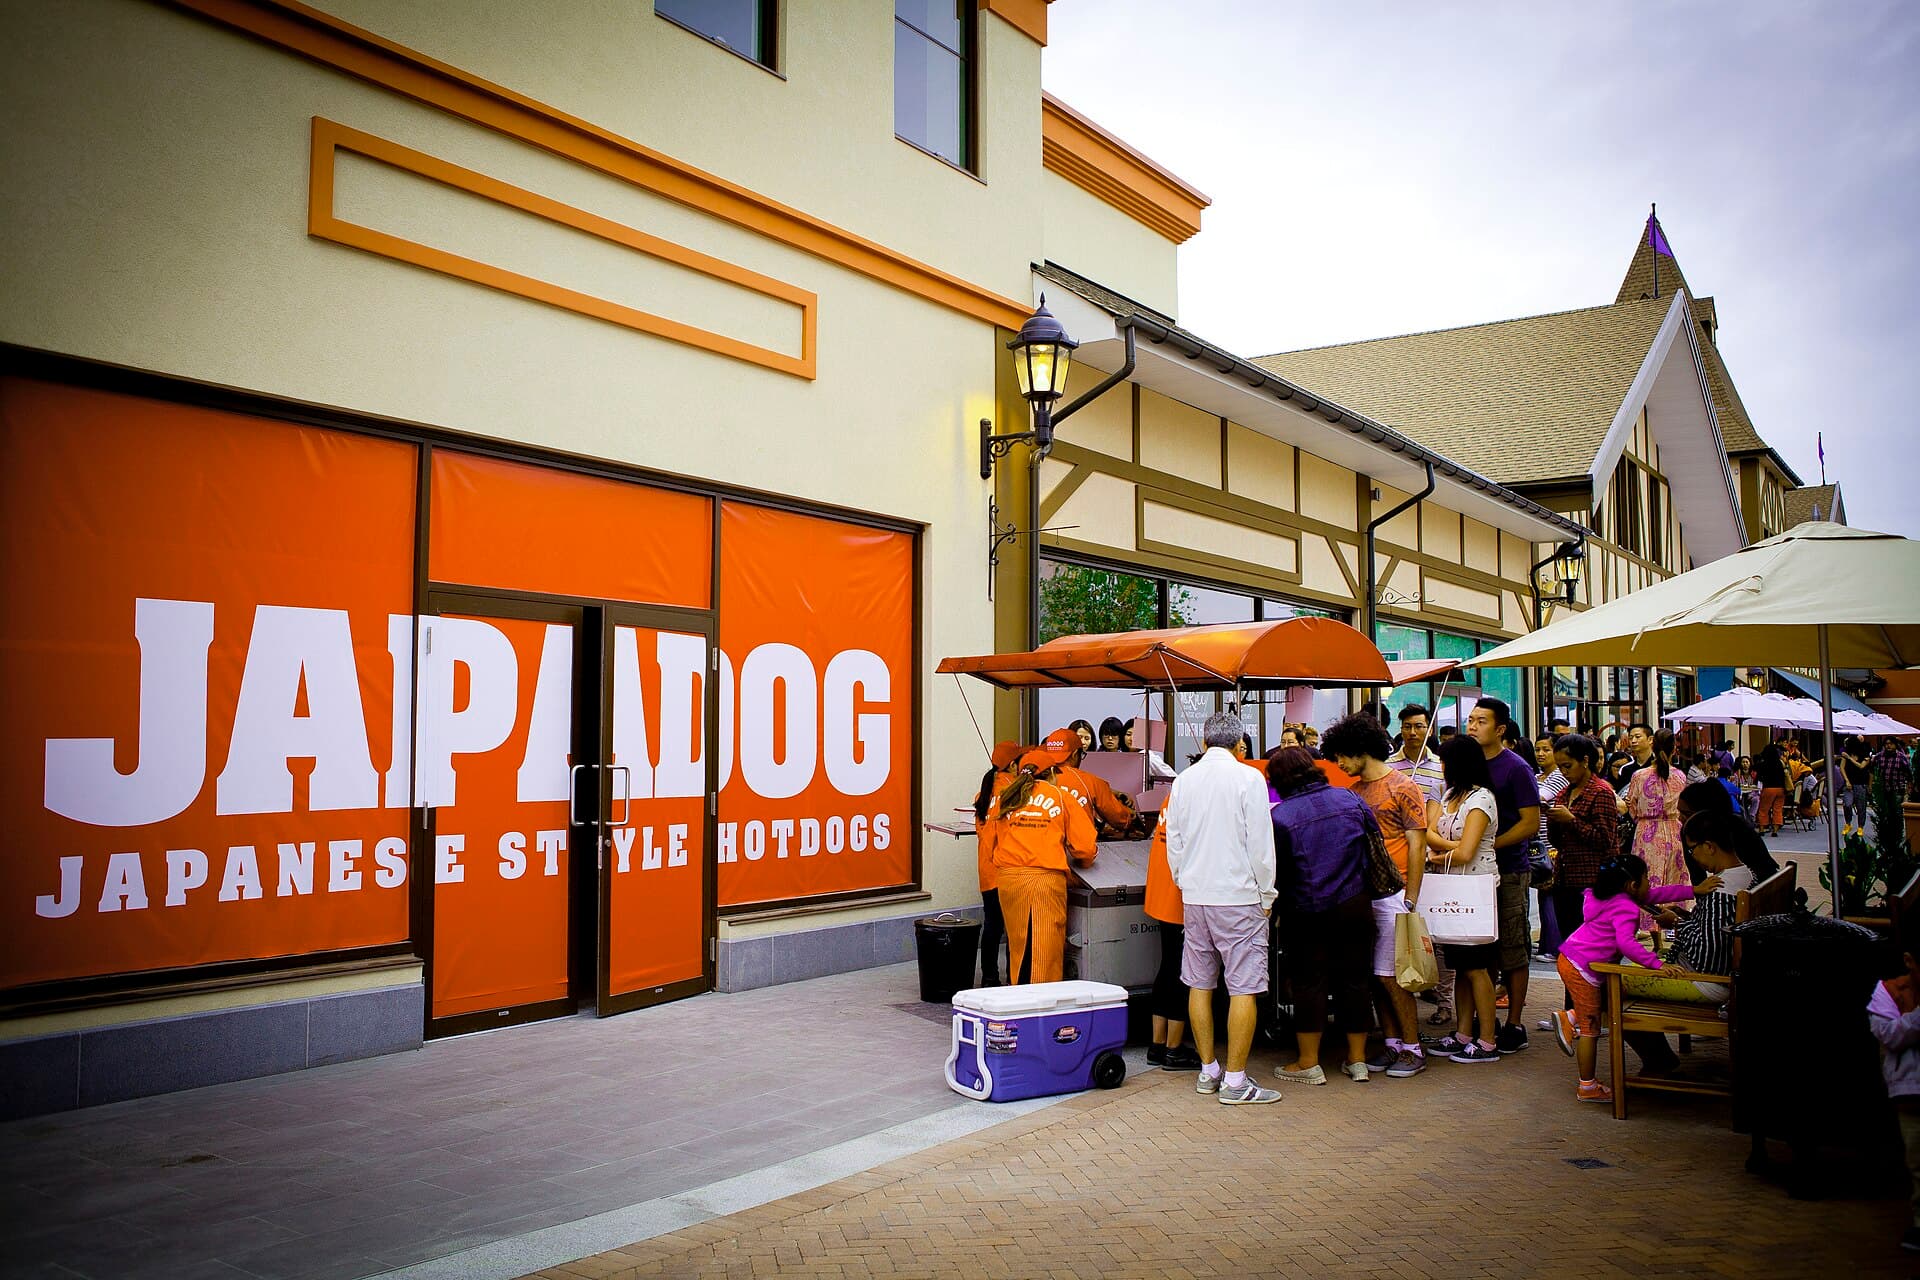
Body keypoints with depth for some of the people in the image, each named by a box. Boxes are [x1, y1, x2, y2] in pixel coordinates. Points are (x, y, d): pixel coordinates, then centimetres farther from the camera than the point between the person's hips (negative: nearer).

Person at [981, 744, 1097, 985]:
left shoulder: (1002, 798, 13)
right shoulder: (1061, 797, 6)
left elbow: (988, 839, 19)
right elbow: (1085, 845, 2)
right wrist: (1083, 861, 23)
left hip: (1008, 877, 4)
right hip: (1047, 877, -3)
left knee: (1017, 943, 14)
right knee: (1046, 944, 0)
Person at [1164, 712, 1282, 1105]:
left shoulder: (1184, 780, 5)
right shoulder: (1248, 778, -8)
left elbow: (1173, 842, 10)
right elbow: (1261, 842, -9)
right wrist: (1266, 896, 1)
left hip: (1194, 896, 5)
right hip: (1239, 896, -5)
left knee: (1200, 984, 12)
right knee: (1244, 988, -1)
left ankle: (1207, 1071, 20)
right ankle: (1235, 1081, -2)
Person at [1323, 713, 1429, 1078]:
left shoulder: (1402, 787, -4)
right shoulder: (1354, 791, 14)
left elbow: (1416, 846, -7)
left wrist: (1409, 901, -12)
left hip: (1391, 893, -6)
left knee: (1390, 975, -5)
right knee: (1372, 975, 7)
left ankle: (1413, 1048, 6)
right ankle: (1392, 1044, 17)